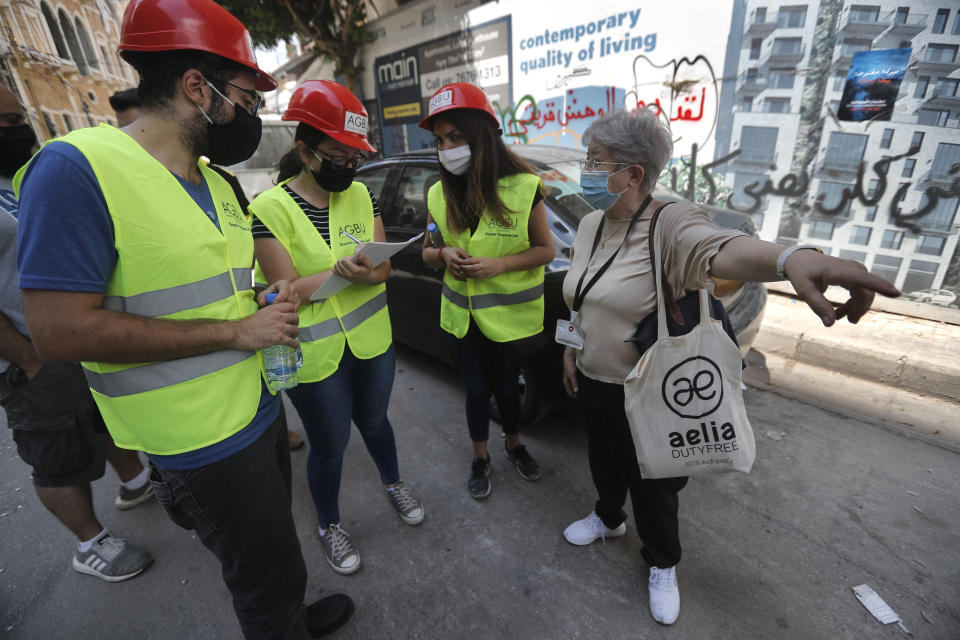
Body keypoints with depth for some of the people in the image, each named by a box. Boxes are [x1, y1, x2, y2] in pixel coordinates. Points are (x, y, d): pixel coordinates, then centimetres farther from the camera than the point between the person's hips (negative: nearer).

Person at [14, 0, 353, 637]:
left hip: (260, 408, 8)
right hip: (204, 444, -8)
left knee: (274, 550, 29)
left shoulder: (219, 183, 9)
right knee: (269, 576, 13)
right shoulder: (77, 168, -18)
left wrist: (269, 305, -3)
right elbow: (60, 330, -23)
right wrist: (236, 332, -22)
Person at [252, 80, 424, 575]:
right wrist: (343, 270, -29)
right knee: (330, 445, 14)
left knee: (374, 420, 25)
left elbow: (384, 264, -3)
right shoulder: (270, 209, -13)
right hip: (315, 356, -4)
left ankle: (393, 484, 53)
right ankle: (328, 526, 42)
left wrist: (363, 273, -25)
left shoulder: (360, 195, 1)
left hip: (372, 340, 4)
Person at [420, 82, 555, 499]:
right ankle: (480, 459, 40)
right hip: (462, 317, 3)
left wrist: (499, 264, -23)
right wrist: (443, 254, -16)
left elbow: (545, 249, -8)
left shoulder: (523, 188, -13)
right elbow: (428, 252, 8)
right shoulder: (438, 195, -1)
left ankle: (513, 446, 46)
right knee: (477, 389, 15)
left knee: (506, 387, 16)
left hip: (512, 317, -2)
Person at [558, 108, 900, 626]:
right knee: (603, 460, 27)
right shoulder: (590, 224, 0)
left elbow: (719, 249, -46)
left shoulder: (670, 224, -23)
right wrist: (570, 348, 11)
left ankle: (662, 566, 45)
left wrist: (792, 258, -67)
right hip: (593, 381, 7)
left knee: (652, 482, 16)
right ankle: (608, 518, 59)